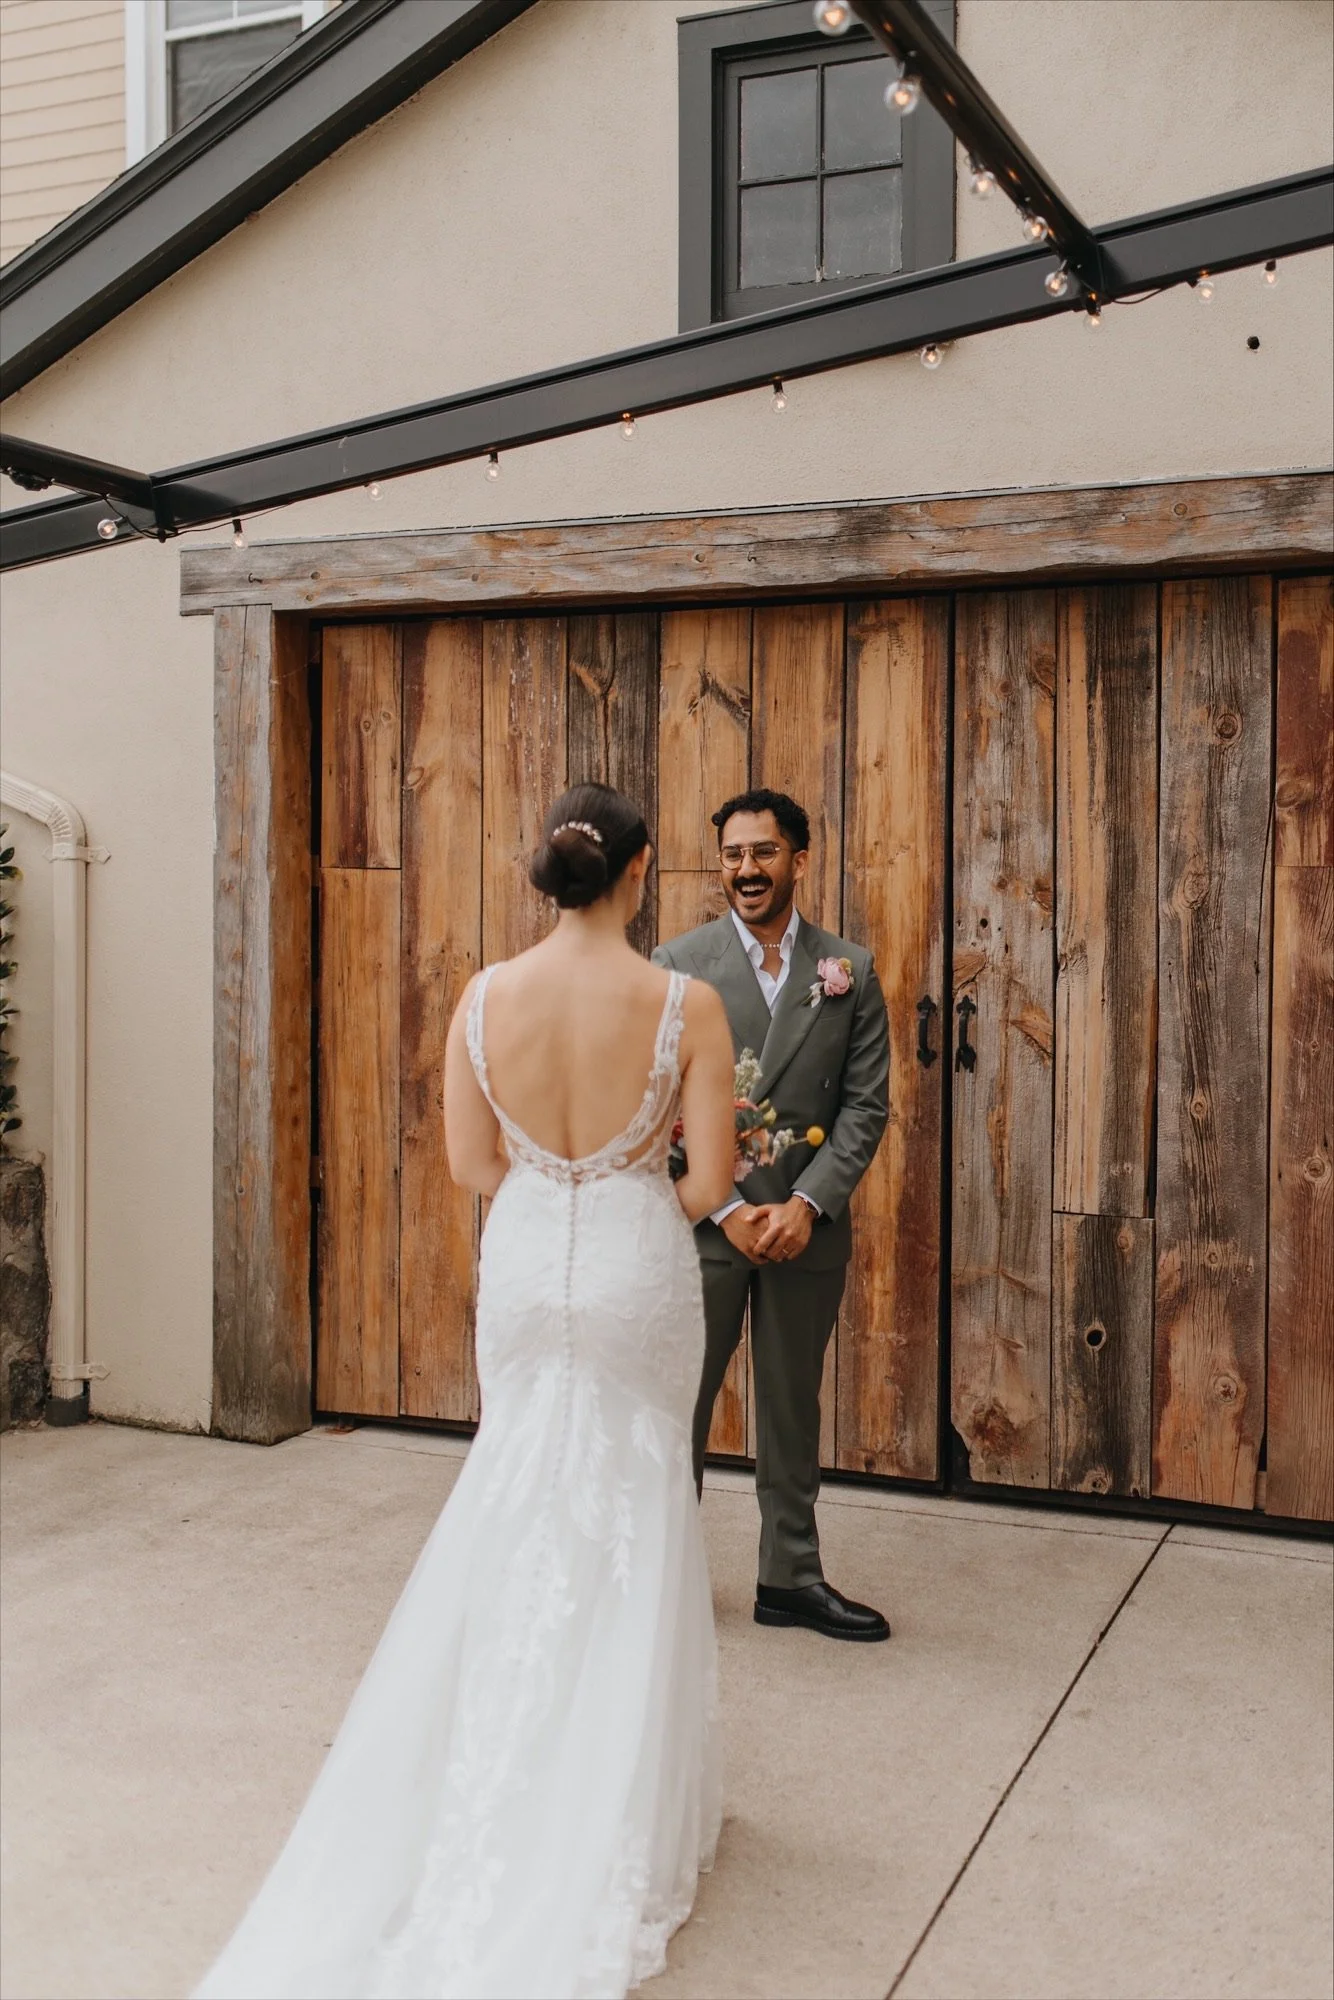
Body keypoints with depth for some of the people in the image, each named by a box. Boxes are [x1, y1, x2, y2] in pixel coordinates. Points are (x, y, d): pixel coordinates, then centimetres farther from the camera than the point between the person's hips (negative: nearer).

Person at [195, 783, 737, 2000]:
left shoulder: (485, 998, -8)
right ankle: (614, 1804, 26)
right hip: (638, 1273, -2)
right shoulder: (686, 1004, -15)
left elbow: (471, 1162, 0)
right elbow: (708, 1181, -12)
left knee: (520, 1508, 20)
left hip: (524, 1270, 3)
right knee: (632, 1516, 14)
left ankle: (502, 1794, 28)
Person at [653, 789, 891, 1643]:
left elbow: (866, 1103, 0)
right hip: (704, 1217, -1)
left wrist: (807, 1204, -11)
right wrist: (728, 1210, -12)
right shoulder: (679, 963, -2)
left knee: (793, 1408, 13)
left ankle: (792, 1576, 26)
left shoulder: (849, 968, 3)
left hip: (807, 1224, 2)